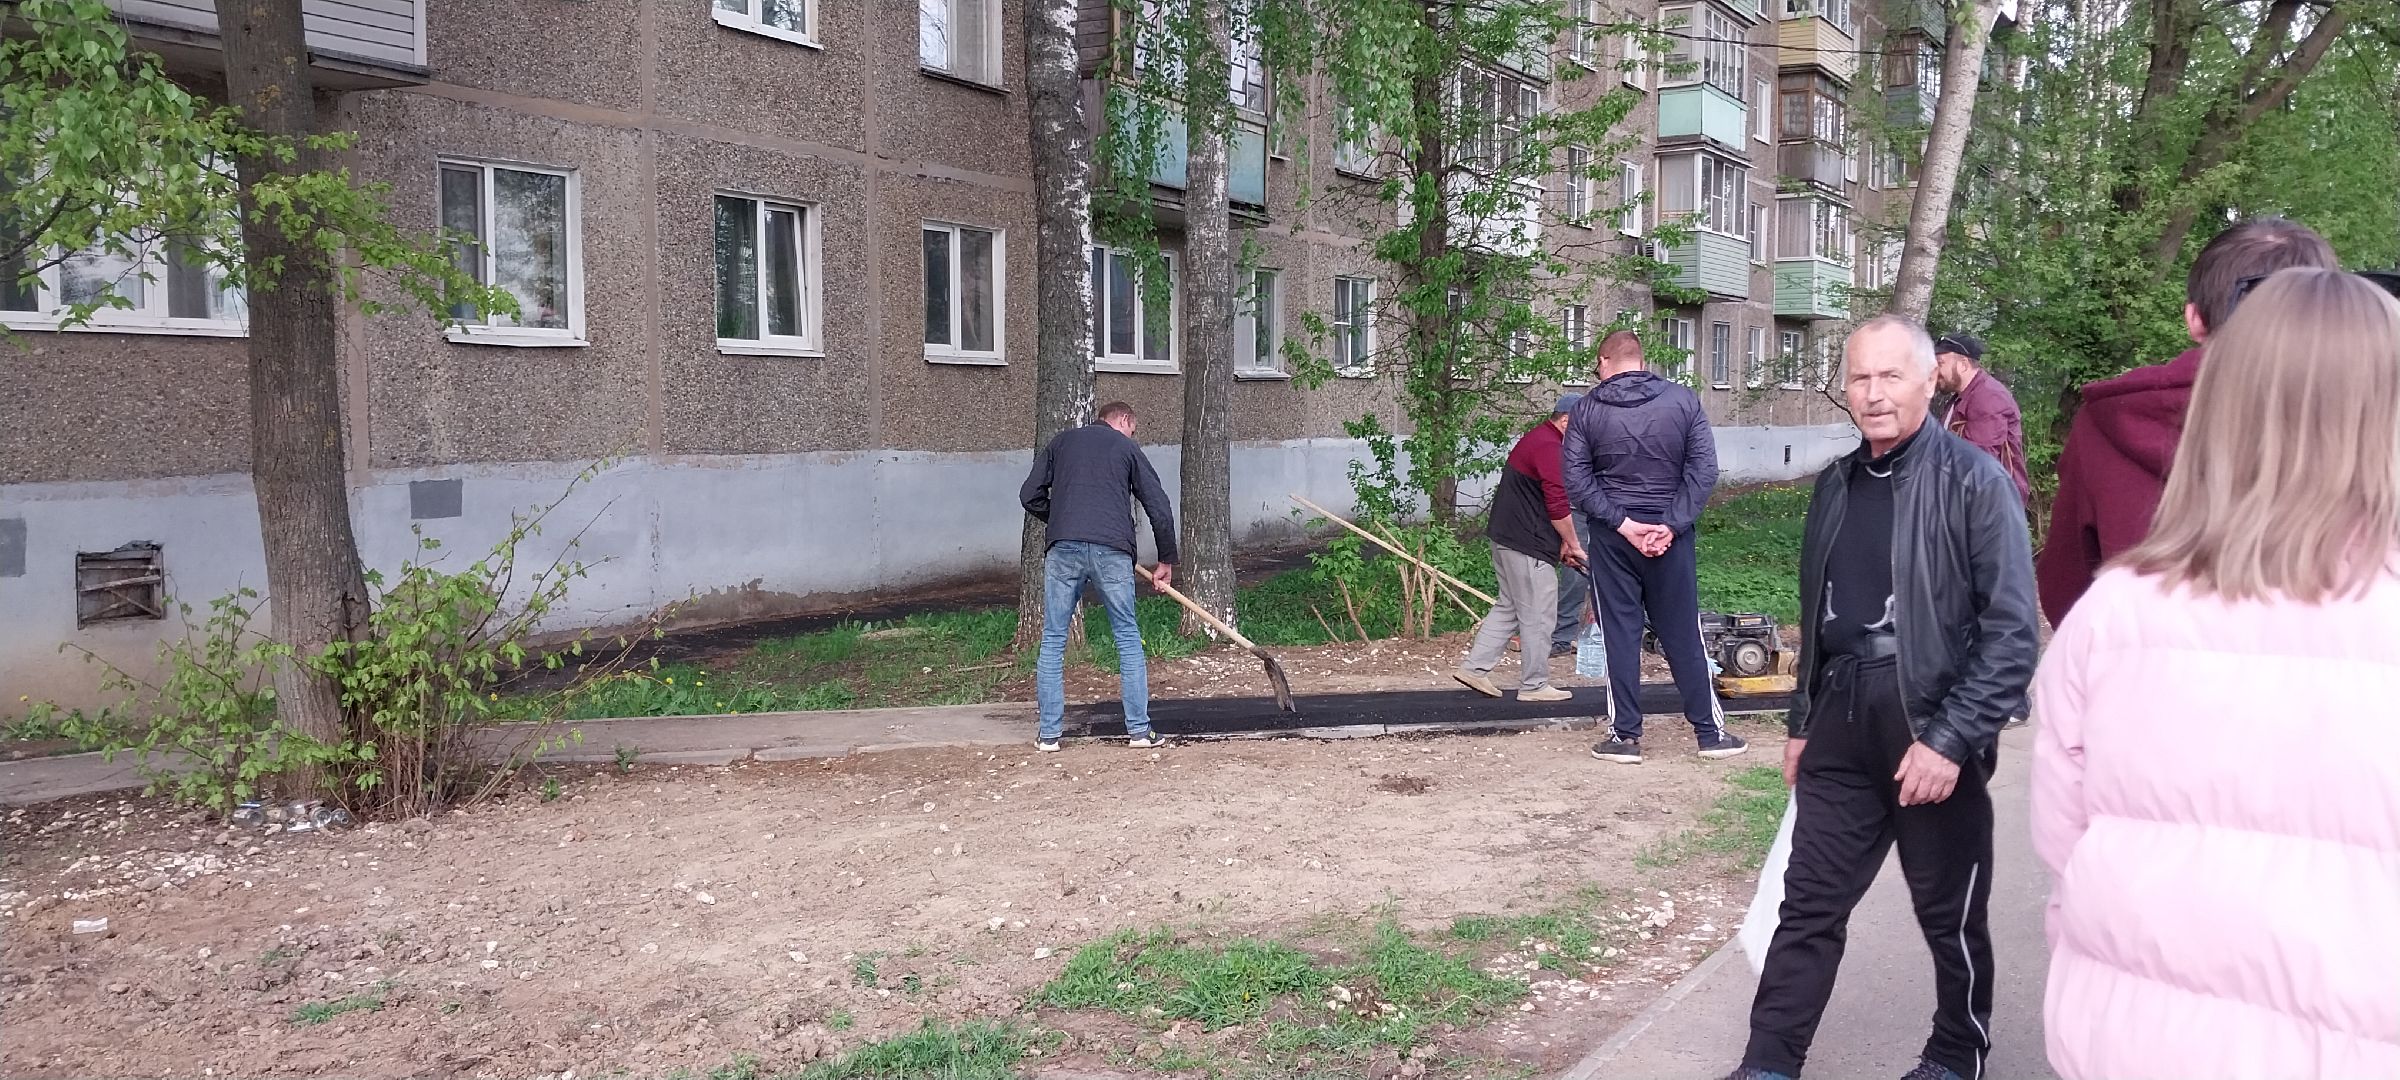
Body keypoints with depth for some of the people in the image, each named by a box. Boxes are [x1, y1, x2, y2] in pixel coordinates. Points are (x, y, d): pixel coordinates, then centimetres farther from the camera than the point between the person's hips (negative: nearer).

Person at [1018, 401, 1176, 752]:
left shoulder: (1061, 442, 21)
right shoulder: (1127, 448, 15)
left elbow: (1030, 496, 15)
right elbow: (1160, 508, 10)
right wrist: (1166, 561, 20)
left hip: (1063, 548, 1)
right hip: (1112, 550, -1)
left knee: (1053, 640, 9)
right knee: (1128, 638, 10)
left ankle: (1049, 734, 9)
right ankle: (1140, 730, 12)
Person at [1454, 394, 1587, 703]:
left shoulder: (1533, 439, 17)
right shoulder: (1549, 447, -16)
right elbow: (1557, 507, -20)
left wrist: (1563, 542, 17)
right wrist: (1573, 545, -8)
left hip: (1506, 537, 10)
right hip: (1528, 545, -10)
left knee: (1509, 607, 17)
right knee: (1537, 617, -1)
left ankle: (1475, 668, 16)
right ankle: (1534, 686, 7)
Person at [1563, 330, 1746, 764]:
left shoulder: (1588, 409, -2)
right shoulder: (1683, 399, -1)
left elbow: (1576, 480, -8)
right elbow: (1704, 469, -7)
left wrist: (1621, 523, -9)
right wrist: (1671, 525, -9)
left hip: (1611, 535, -1)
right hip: (1670, 535, 1)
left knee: (1620, 634, 5)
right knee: (1683, 635, 9)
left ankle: (1625, 736, 7)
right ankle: (1711, 732, 15)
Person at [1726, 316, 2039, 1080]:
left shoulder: (1973, 482, -10)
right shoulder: (1838, 484, 10)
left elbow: (2012, 631, -14)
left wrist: (1952, 740, -19)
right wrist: (1802, 723, 17)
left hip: (1931, 733, -5)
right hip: (1841, 731, 5)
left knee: (1950, 915, 12)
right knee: (1809, 906, 7)